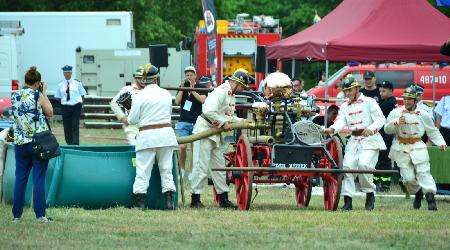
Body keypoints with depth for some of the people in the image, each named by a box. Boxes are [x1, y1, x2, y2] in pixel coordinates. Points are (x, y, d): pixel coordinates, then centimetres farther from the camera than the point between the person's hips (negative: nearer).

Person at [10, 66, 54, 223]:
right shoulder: (38, 96, -10)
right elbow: (50, 113, 1)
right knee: (39, 179, 0)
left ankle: (16, 215, 9)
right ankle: (40, 215, -2)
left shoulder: (15, 97, 3)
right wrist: (44, 93, 6)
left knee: (20, 178, 9)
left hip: (20, 143, 4)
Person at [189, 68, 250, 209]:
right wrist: (223, 123, -20)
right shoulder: (221, 92, -18)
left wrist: (242, 121, 6)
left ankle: (223, 199, 15)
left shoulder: (231, 95, 14)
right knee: (202, 166, -8)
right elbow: (209, 112, -28)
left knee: (219, 167, 11)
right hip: (205, 128, -10)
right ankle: (195, 199, -5)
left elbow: (229, 117, 20)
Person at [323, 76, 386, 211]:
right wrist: (332, 129, -22)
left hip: (370, 139, -5)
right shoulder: (344, 106, 16)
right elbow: (341, 121, 1)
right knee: (348, 166, -7)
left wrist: (371, 129, -25)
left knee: (364, 164, -23)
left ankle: (370, 194, -5)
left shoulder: (369, 102, 1)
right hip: (353, 140, 5)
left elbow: (380, 119, -6)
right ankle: (347, 201, -4)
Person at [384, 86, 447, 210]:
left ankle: (431, 198, -21)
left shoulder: (423, 115, 4)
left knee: (423, 172, -16)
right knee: (408, 177, -5)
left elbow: (433, 131, 12)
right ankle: (418, 193, 24)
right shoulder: (396, 113, 2)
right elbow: (387, 129, 2)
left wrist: (441, 143, -1)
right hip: (401, 148, 0)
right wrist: (396, 122, -17)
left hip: (418, 147, 0)